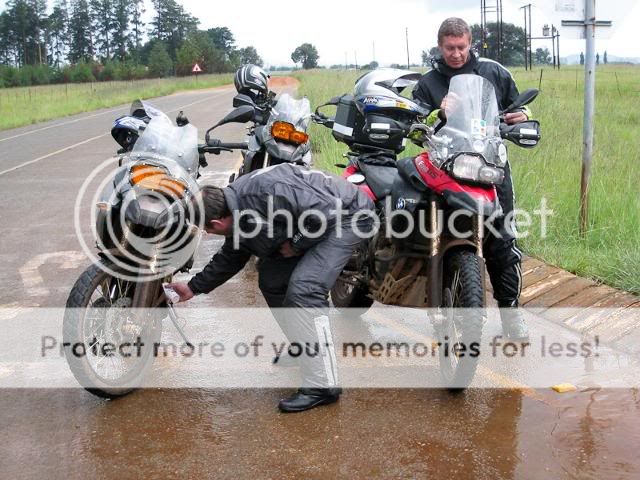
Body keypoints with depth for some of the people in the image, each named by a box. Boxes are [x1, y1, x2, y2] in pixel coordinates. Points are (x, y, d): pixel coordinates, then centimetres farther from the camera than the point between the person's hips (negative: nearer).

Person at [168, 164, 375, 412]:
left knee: (303, 288, -23)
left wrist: (295, 245, -17)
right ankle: (303, 349, 29)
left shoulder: (265, 190, -31)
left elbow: (324, 210, -31)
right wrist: (194, 287, 21)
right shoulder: (238, 216, 1)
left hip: (348, 214, -10)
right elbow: (230, 258, 18)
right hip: (319, 221, 10)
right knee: (271, 278, 13)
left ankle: (322, 386, -17)